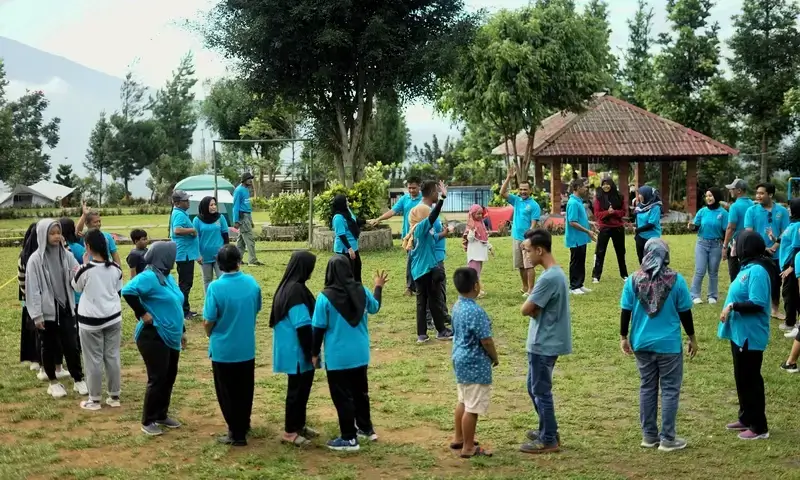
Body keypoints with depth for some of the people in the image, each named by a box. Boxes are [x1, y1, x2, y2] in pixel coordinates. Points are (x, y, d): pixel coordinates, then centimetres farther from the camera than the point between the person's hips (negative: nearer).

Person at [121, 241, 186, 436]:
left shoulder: (166, 276, 12)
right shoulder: (149, 276, -17)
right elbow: (128, 291, -32)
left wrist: (182, 331, 22)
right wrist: (142, 313, -24)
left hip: (170, 336, 9)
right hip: (154, 337, -9)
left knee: (169, 377, 14)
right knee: (157, 379, -5)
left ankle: (162, 416, 27)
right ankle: (148, 421, 7)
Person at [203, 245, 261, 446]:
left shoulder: (215, 287, -20)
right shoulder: (252, 283, -7)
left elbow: (209, 321, -15)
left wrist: (210, 335, 7)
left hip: (223, 349, -4)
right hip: (247, 347, 4)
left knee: (227, 392, 9)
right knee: (244, 390, 20)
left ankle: (236, 433, 13)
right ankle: (243, 425, 36)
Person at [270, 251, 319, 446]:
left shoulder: (289, 286, 9)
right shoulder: (296, 290, -23)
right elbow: (302, 326, -24)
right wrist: (311, 352, -16)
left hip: (296, 350, 10)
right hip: (297, 351, -10)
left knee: (302, 387, 19)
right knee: (297, 389, 0)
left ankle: (299, 425, 30)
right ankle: (290, 432, 9)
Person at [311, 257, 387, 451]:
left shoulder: (325, 297, -17)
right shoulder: (362, 291, -4)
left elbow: (319, 328, -12)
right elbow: (375, 308, 17)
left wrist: (315, 353, 1)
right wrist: (378, 287, 34)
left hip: (338, 356, -5)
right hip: (360, 354, 5)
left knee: (342, 396, 5)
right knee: (360, 391, 21)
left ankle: (349, 438, 10)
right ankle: (366, 428, 34)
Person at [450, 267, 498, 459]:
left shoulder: (457, 307, 5)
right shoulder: (476, 311, -24)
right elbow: (486, 341, -21)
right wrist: (495, 358, -2)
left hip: (460, 360, 10)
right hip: (475, 365, -10)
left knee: (463, 402, 22)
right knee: (472, 408, -1)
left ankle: (459, 439, 32)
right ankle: (469, 448, 7)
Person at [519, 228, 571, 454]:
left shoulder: (549, 278, -24)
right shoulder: (556, 273, 9)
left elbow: (526, 309, -20)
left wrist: (534, 307, -1)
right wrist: (536, 308, -7)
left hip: (544, 344, -10)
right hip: (545, 342, 10)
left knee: (540, 391, 1)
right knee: (536, 388, 20)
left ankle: (549, 440, 10)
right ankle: (547, 430, 30)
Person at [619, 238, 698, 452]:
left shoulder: (633, 280, -3)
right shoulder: (676, 280, -8)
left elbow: (626, 311, -1)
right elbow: (685, 312, -2)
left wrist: (623, 337, 11)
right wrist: (692, 338, 9)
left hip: (642, 344, 3)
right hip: (669, 344, -3)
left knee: (647, 388, 13)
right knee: (670, 390, 5)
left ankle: (649, 436, 18)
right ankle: (667, 439, 7)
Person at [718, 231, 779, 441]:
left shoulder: (757, 270, -21)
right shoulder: (749, 267, 9)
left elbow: (757, 304, -27)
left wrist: (732, 306, -22)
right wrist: (732, 307, 3)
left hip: (750, 335, -10)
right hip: (740, 332, 10)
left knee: (751, 379, -1)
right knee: (742, 377, 20)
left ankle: (759, 427, 8)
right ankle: (746, 418, 33)